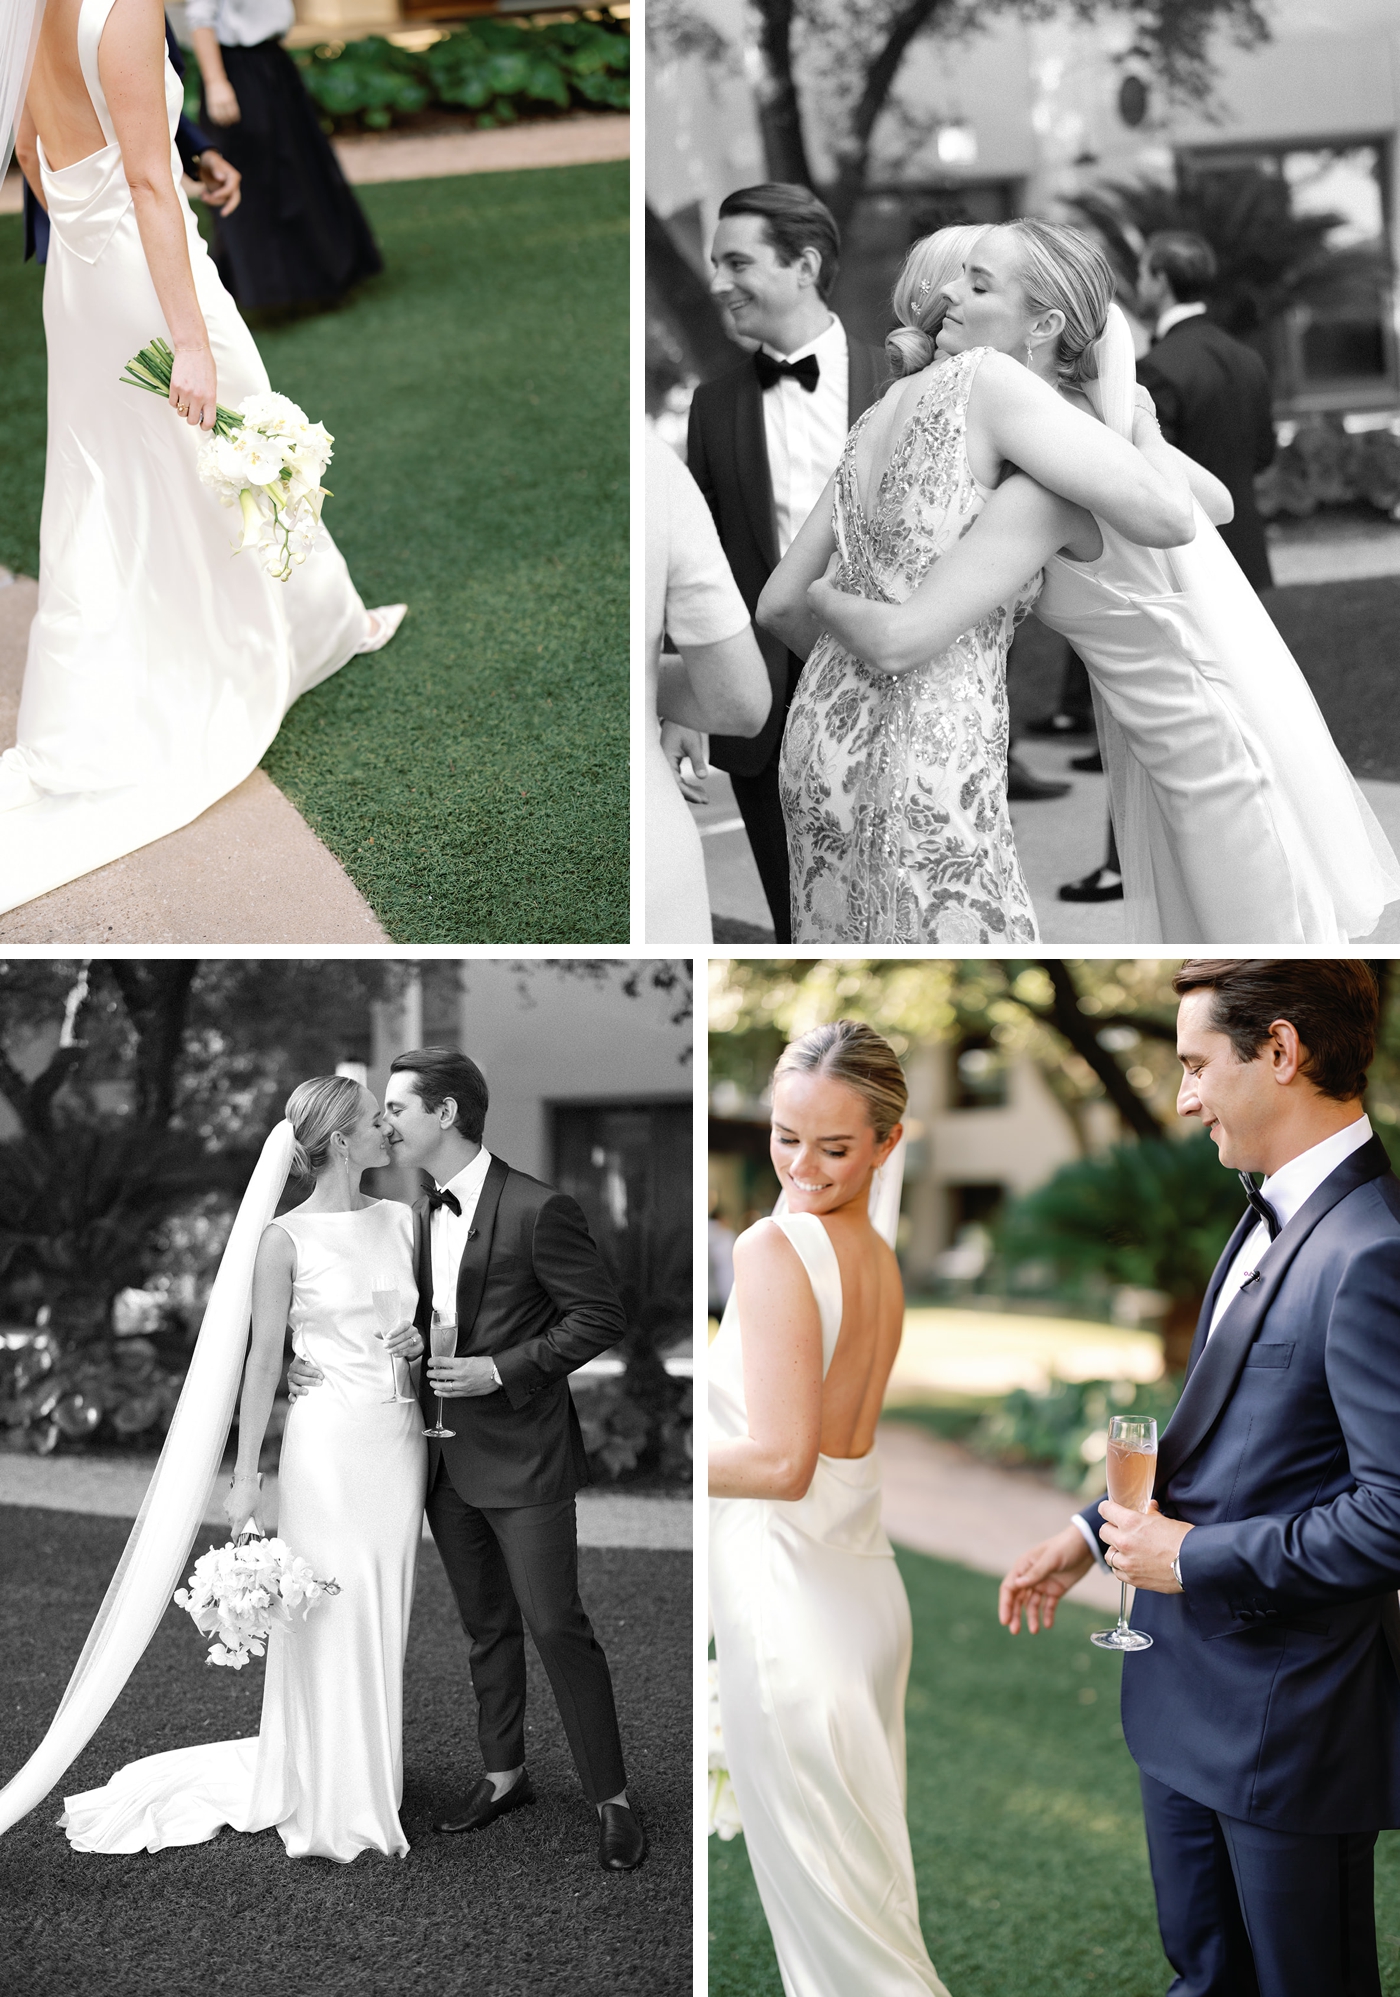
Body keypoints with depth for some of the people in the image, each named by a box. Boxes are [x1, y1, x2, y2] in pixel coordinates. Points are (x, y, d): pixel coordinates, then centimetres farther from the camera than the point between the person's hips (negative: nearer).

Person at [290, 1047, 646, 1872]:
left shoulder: (538, 1210, -15)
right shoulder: (421, 1216, 8)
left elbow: (601, 1317, -14)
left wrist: (504, 1370, -19)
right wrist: (329, 1365, 0)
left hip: (521, 1459, -7)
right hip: (448, 1461, 7)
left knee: (556, 1625, -3)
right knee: (487, 1627, 18)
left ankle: (612, 1798, 9)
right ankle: (505, 1773, 32)